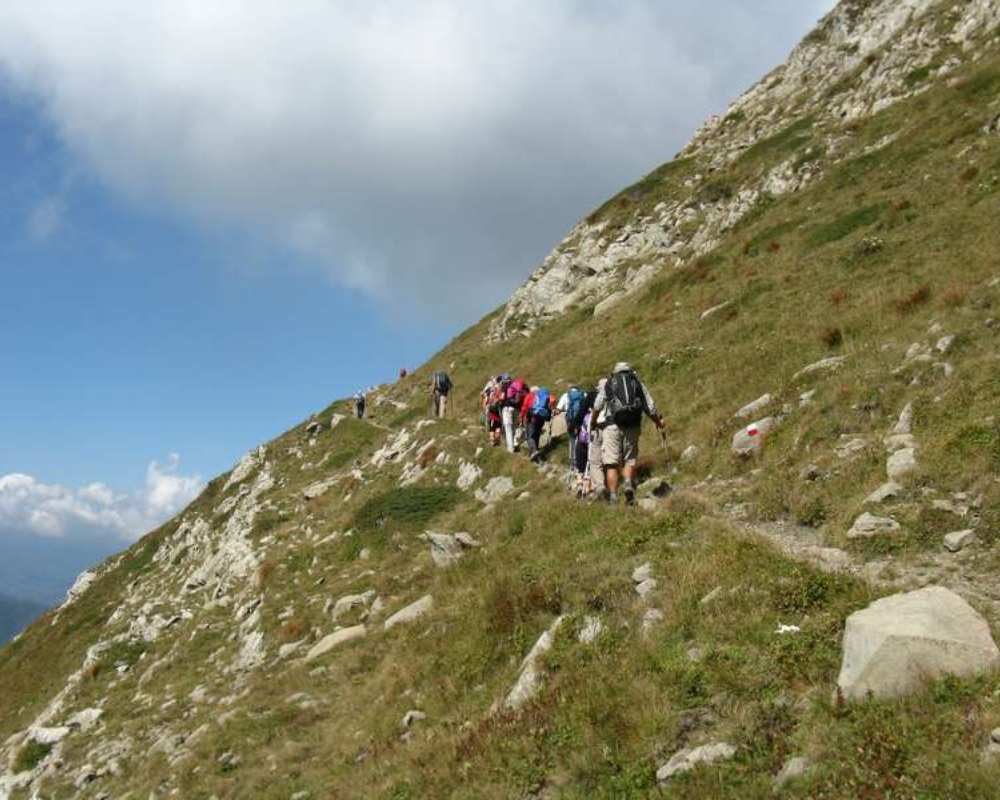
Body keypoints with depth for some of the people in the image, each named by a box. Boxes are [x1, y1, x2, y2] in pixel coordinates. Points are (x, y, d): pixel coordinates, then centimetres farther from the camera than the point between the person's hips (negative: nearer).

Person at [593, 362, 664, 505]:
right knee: (630, 460, 13)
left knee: (612, 464, 0)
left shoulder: (609, 383, 14)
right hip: (633, 426, 1)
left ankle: (613, 498, -7)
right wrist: (658, 421, 32)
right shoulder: (637, 383, 17)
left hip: (613, 425, -1)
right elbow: (650, 407, 15)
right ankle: (629, 483, -15)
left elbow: (597, 407, 15)